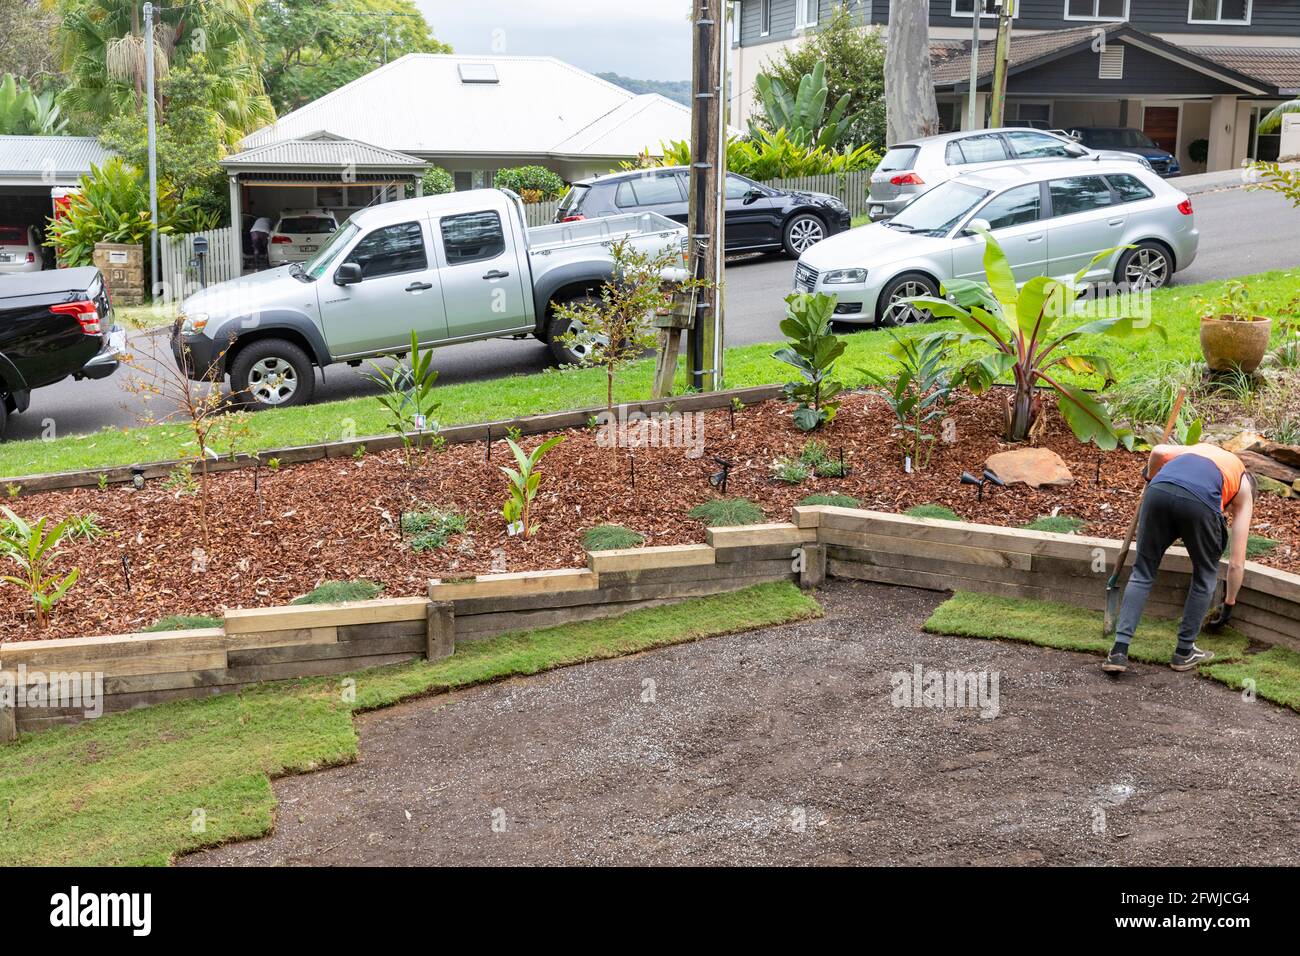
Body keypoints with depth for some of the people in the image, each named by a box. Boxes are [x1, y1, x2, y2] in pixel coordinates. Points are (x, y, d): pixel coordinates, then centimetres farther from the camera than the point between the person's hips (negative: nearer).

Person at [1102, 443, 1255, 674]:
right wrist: (1229, 604, 44)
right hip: (1199, 501, -2)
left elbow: (1158, 451, 18)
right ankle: (1184, 652, 27)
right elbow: (1237, 563, 32)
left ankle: (1119, 652, 8)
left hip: (1159, 491, 2)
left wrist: (1151, 477, 40)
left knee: (1142, 573, 15)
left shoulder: (1199, 449, 41)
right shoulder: (1244, 490, 33)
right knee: (1205, 576, 23)